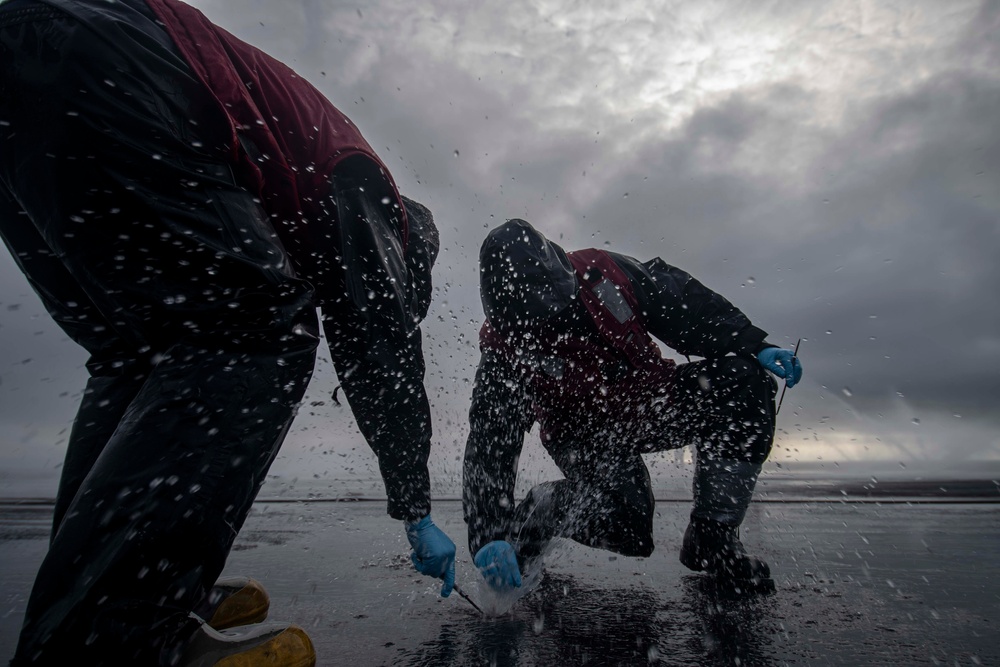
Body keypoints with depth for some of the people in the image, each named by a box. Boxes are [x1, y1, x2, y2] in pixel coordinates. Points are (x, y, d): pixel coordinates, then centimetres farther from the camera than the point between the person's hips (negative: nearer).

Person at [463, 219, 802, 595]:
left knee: (742, 381, -19)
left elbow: (681, 305, -7)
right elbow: (490, 445, -26)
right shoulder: (503, 352, -23)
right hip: (588, 436, -3)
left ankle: (711, 539, -9)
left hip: (652, 401, 4)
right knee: (625, 524, -28)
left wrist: (754, 347, -10)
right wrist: (488, 536, -35)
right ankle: (535, 514, 5)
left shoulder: (601, 273, -18)